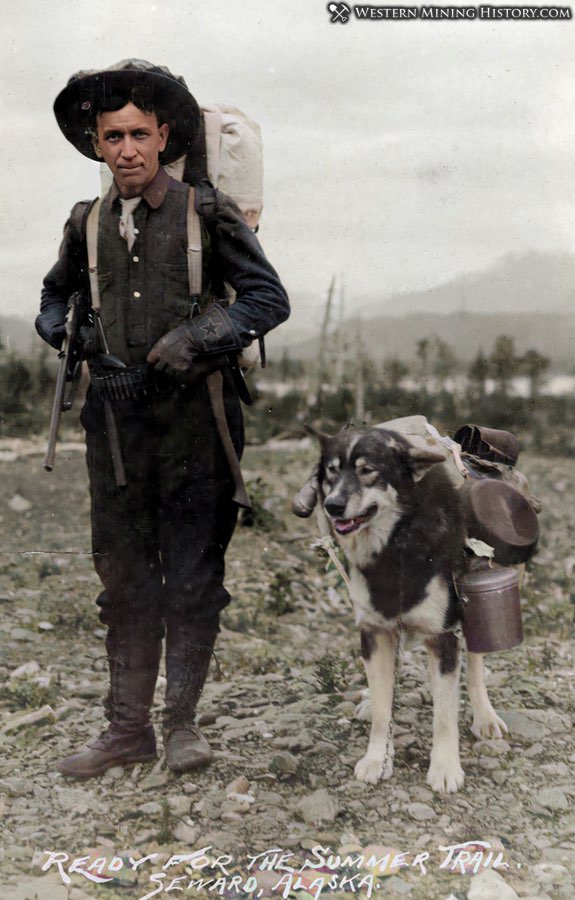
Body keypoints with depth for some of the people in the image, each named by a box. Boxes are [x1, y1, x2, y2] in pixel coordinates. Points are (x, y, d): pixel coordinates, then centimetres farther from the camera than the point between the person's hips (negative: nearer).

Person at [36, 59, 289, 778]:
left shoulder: (207, 212, -1)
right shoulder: (86, 223, 10)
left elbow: (269, 298, -1)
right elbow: (53, 299, 27)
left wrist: (193, 341, -14)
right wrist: (71, 335, 4)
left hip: (194, 421, -3)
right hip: (115, 424, 4)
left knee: (193, 578, 3)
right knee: (124, 578, 8)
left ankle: (182, 720, 19)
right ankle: (127, 729, 20)